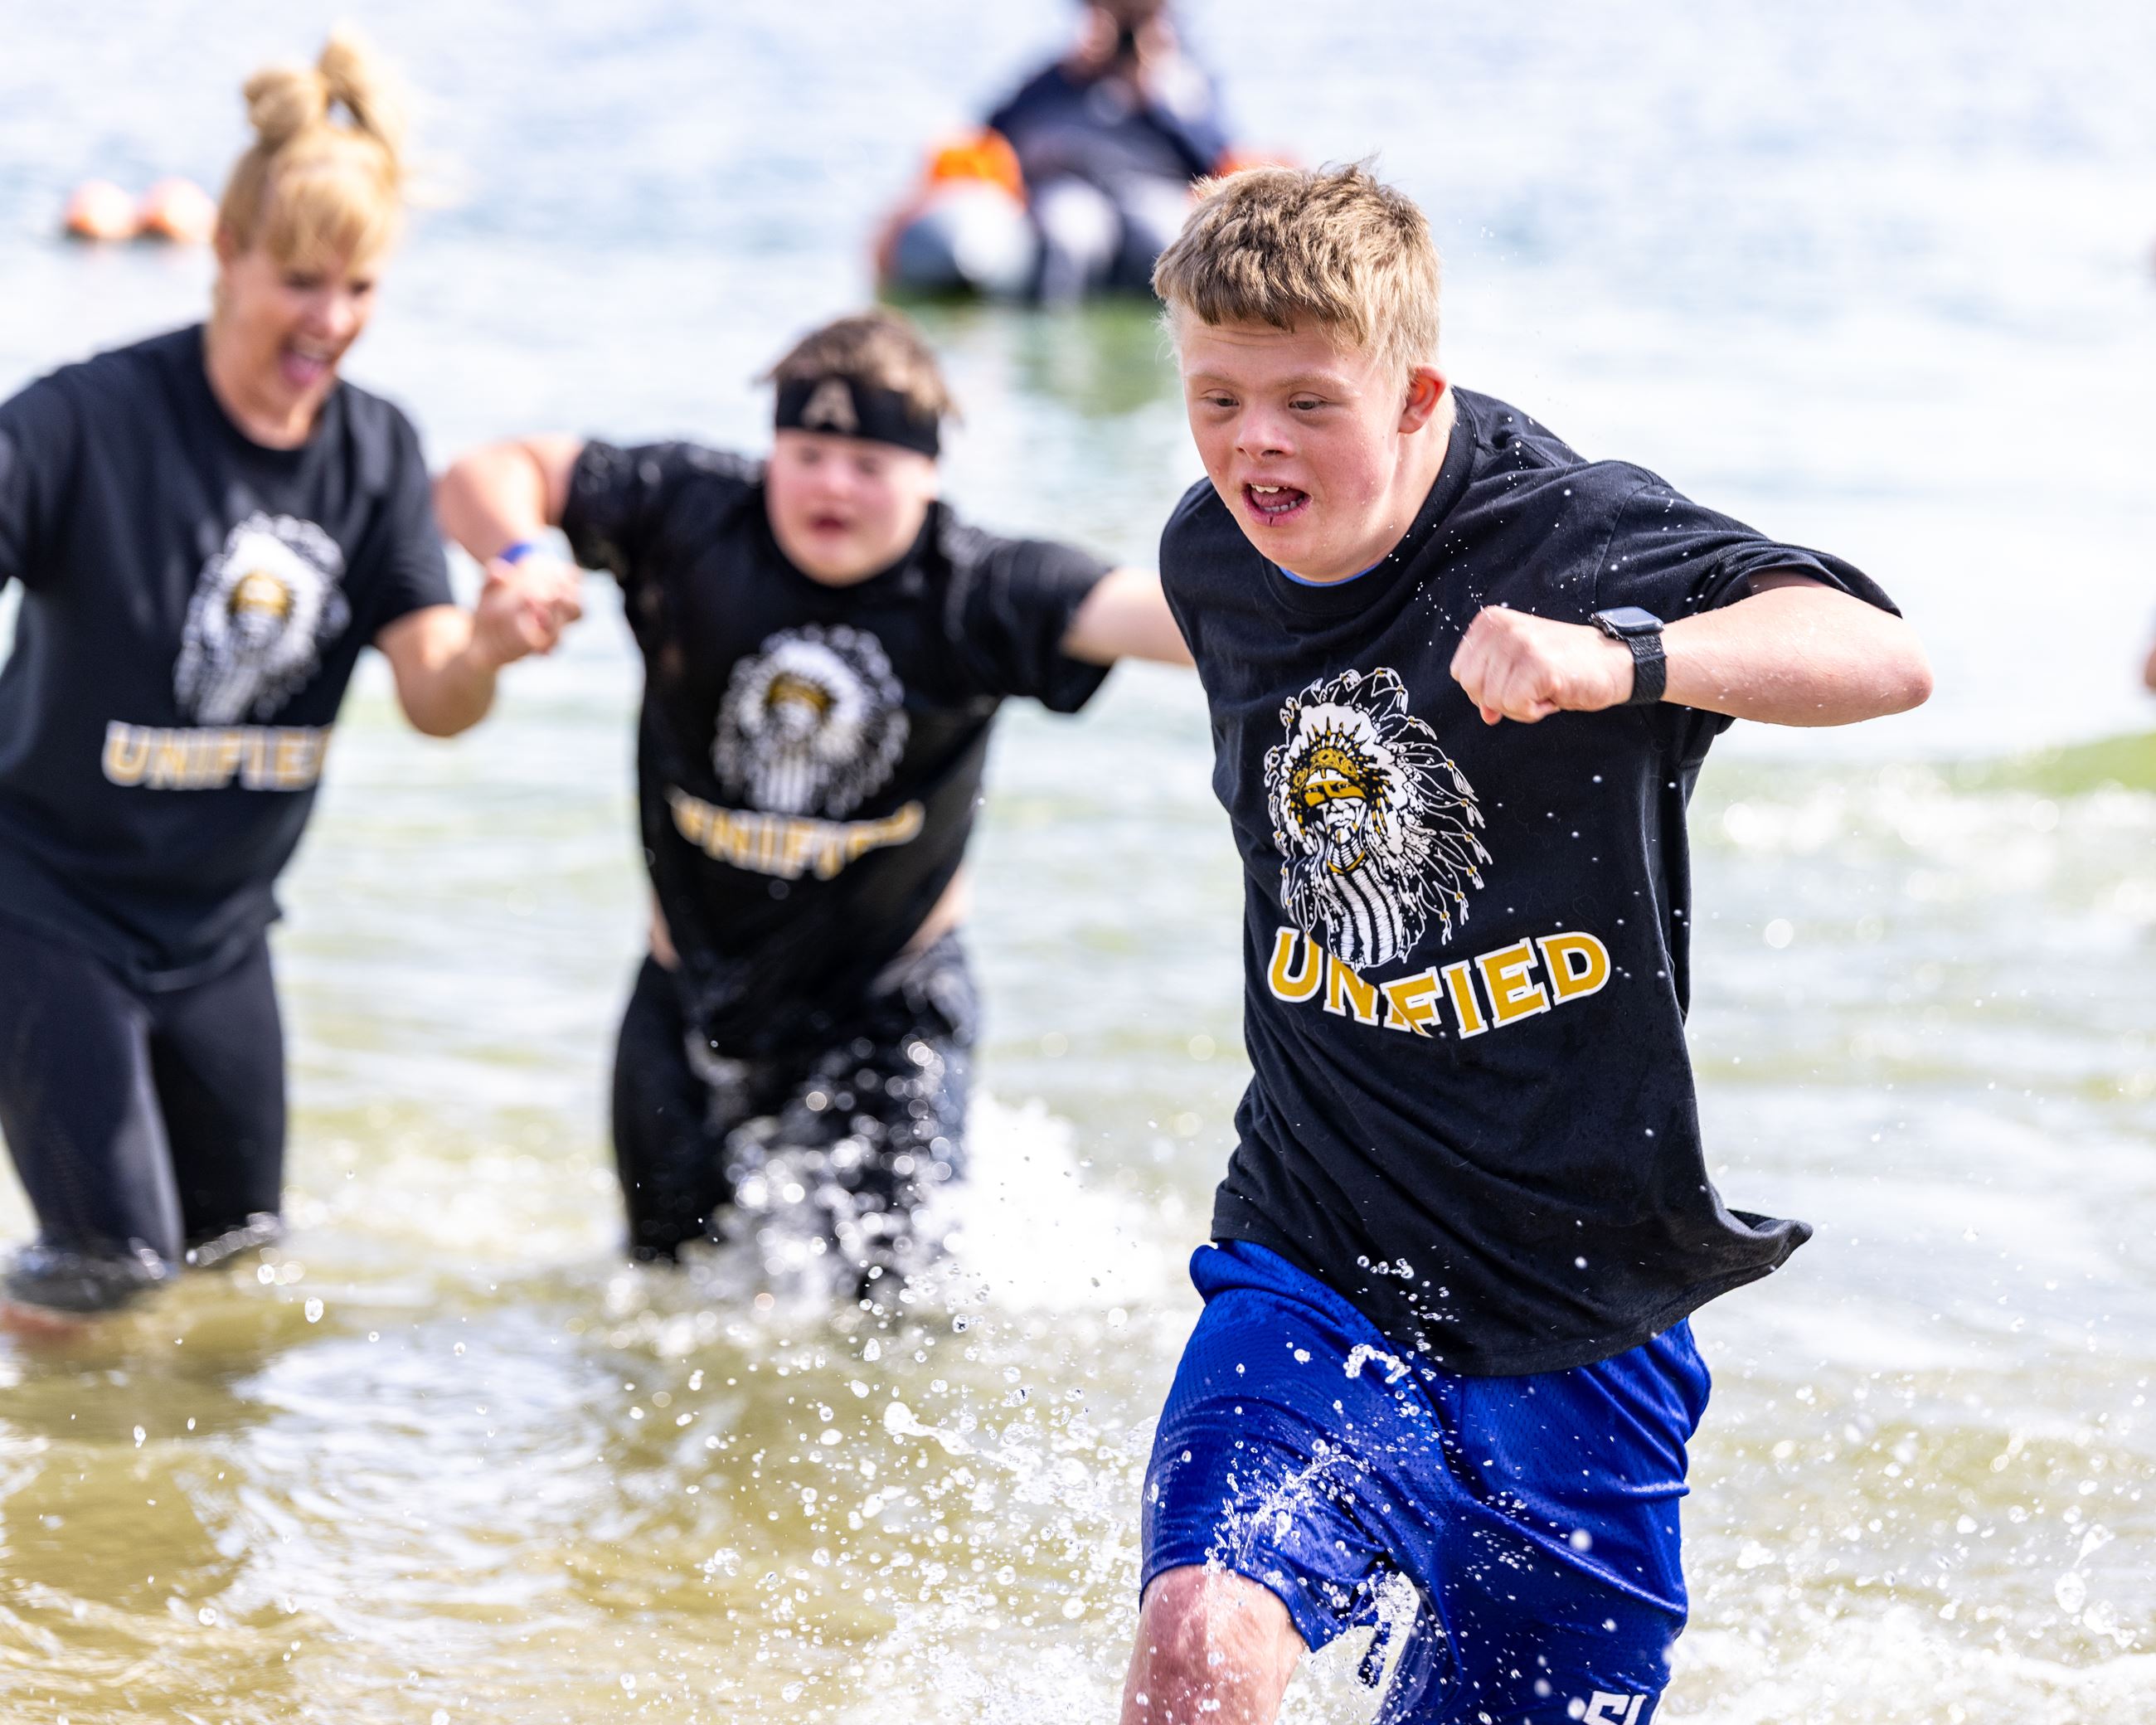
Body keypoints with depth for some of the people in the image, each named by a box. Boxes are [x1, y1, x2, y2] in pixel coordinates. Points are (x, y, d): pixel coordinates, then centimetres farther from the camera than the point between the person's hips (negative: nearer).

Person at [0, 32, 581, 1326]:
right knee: (112, 1265, -11)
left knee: (236, 1245, 19)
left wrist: (491, 645, -34)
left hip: (218, 920, 6)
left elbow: (435, 698, -10)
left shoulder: (378, 454, -3)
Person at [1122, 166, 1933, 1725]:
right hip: (1315, 1282, 2)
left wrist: (1619, 661, -49)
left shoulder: (1568, 534, -15)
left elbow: (1884, 659, -31)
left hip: (1584, 1333, -2)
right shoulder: (1214, 562, 2)